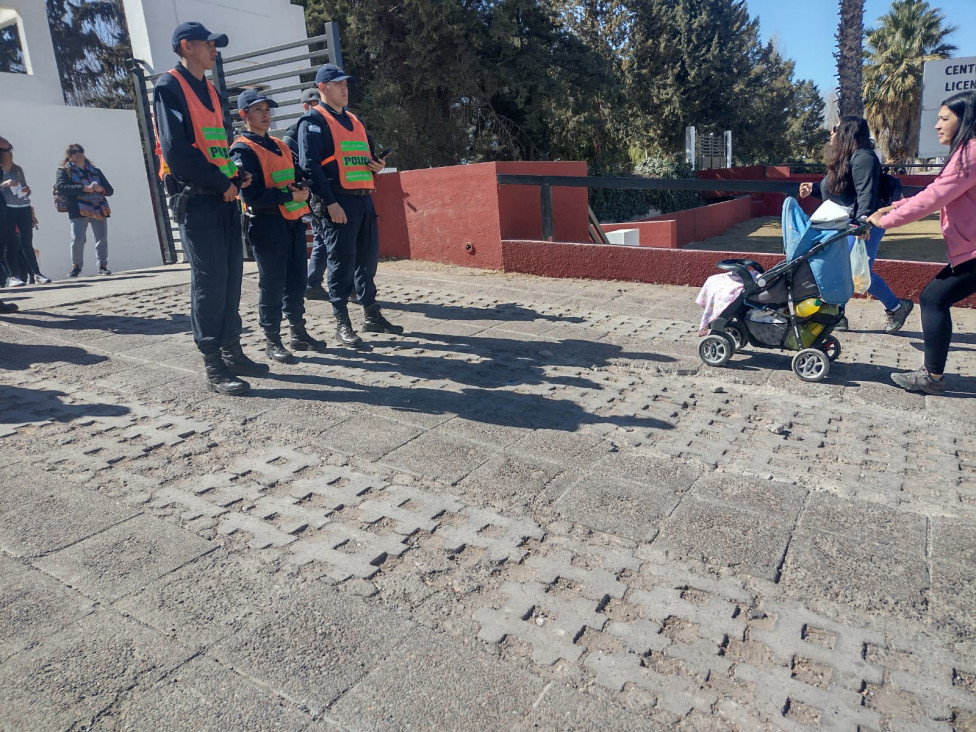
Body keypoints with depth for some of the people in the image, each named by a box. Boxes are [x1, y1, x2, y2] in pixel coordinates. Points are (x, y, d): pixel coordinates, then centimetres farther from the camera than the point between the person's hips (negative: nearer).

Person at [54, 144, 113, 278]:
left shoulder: (95, 171, 22)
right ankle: (76, 266, 6)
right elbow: (60, 187, -6)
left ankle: (102, 265, 8)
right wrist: (85, 188, -14)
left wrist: (101, 189, -6)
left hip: (99, 208, 3)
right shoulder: (65, 170, 11)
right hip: (79, 210, -3)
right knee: (77, 239, -10)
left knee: (102, 238, -2)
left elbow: (110, 190, 18)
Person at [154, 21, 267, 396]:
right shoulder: (170, 87, -5)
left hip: (224, 197, 8)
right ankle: (213, 365, -2)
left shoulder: (209, 89, 20)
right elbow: (175, 149, -15)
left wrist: (236, 176, 5)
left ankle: (232, 351, 18)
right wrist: (221, 182, -12)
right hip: (197, 199, -8)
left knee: (231, 275, 9)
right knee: (209, 280, -8)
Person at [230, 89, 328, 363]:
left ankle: (299, 333, 22)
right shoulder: (242, 149, -7)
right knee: (272, 285, -2)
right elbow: (251, 195, -16)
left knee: (296, 281, 11)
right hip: (267, 225, -7)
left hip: (293, 221, 7)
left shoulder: (279, 145, 18)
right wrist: (289, 196, -18)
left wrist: (302, 188, -3)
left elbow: (296, 176, 20)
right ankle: (272, 340, 7)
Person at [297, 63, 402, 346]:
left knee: (368, 258, 10)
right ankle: (342, 323, 4)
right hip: (337, 203, -8)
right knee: (341, 261, -5)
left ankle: (372, 316, 21)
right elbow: (310, 166, -13)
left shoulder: (354, 121, 21)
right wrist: (330, 203, -20)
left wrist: (377, 164, 3)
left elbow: (368, 153, 29)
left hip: (364, 199, 8)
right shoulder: (313, 121, -3)